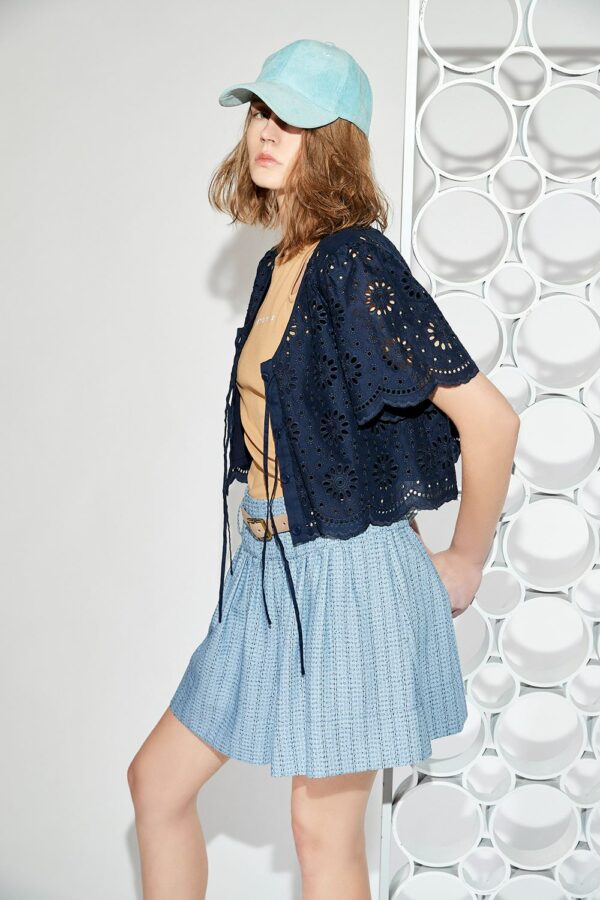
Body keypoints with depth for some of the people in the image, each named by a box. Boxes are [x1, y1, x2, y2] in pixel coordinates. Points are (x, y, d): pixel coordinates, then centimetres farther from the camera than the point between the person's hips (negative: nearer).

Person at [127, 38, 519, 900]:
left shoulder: (357, 264, -18)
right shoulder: (278, 264, 9)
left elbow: (489, 416, -21)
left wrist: (464, 563, -10)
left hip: (346, 576, -9)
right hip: (270, 570, 9)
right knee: (157, 779, 15)